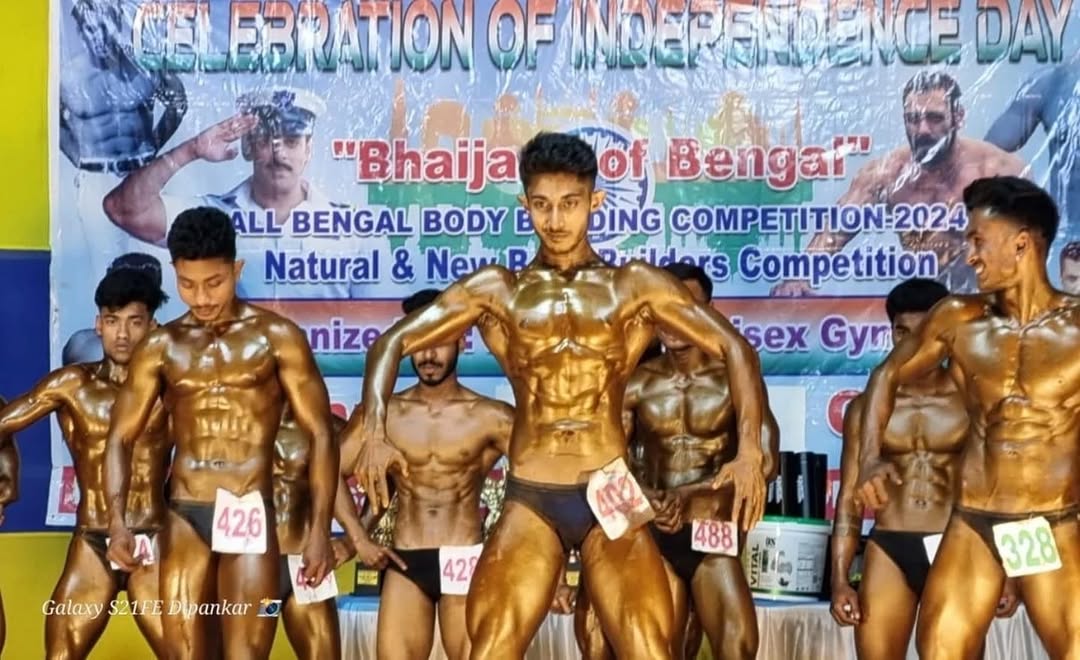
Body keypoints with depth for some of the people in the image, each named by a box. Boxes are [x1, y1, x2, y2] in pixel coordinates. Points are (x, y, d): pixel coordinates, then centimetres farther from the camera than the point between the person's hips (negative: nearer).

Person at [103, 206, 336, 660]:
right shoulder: (161, 347, 8)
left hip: (249, 515, -3)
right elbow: (120, 438, 9)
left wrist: (320, 528, -8)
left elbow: (320, 435, 0)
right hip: (183, 519, 3)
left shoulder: (277, 337, 1)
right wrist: (117, 521, -7)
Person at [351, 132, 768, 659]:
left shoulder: (635, 287, 7)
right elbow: (393, 343, 9)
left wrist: (749, 450, -9)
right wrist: (375, 433, -8)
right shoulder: (496, 290, 9)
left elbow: (735, 349, 4)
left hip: (611, 497, 0)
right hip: (529, 502, 1)